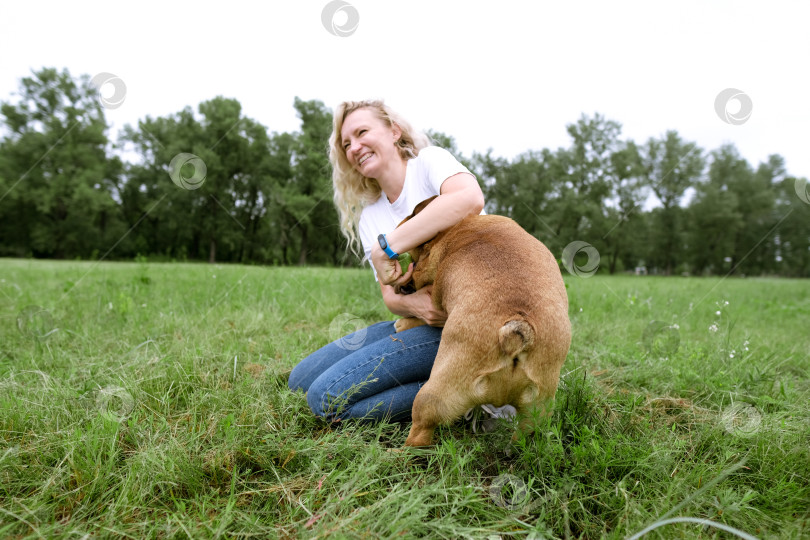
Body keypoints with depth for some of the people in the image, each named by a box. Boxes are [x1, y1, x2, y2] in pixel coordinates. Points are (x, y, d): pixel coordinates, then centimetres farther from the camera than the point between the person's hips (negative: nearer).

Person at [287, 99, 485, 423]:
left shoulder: (429, 160, -4)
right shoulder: (368, 217, 13)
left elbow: (470, 198, -30)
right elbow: (390, 297, 5)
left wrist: (386, 247, -26)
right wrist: (411, 304, -21)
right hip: (422, 319, 9)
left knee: (327, 397, -17)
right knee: (300, 380, 9)